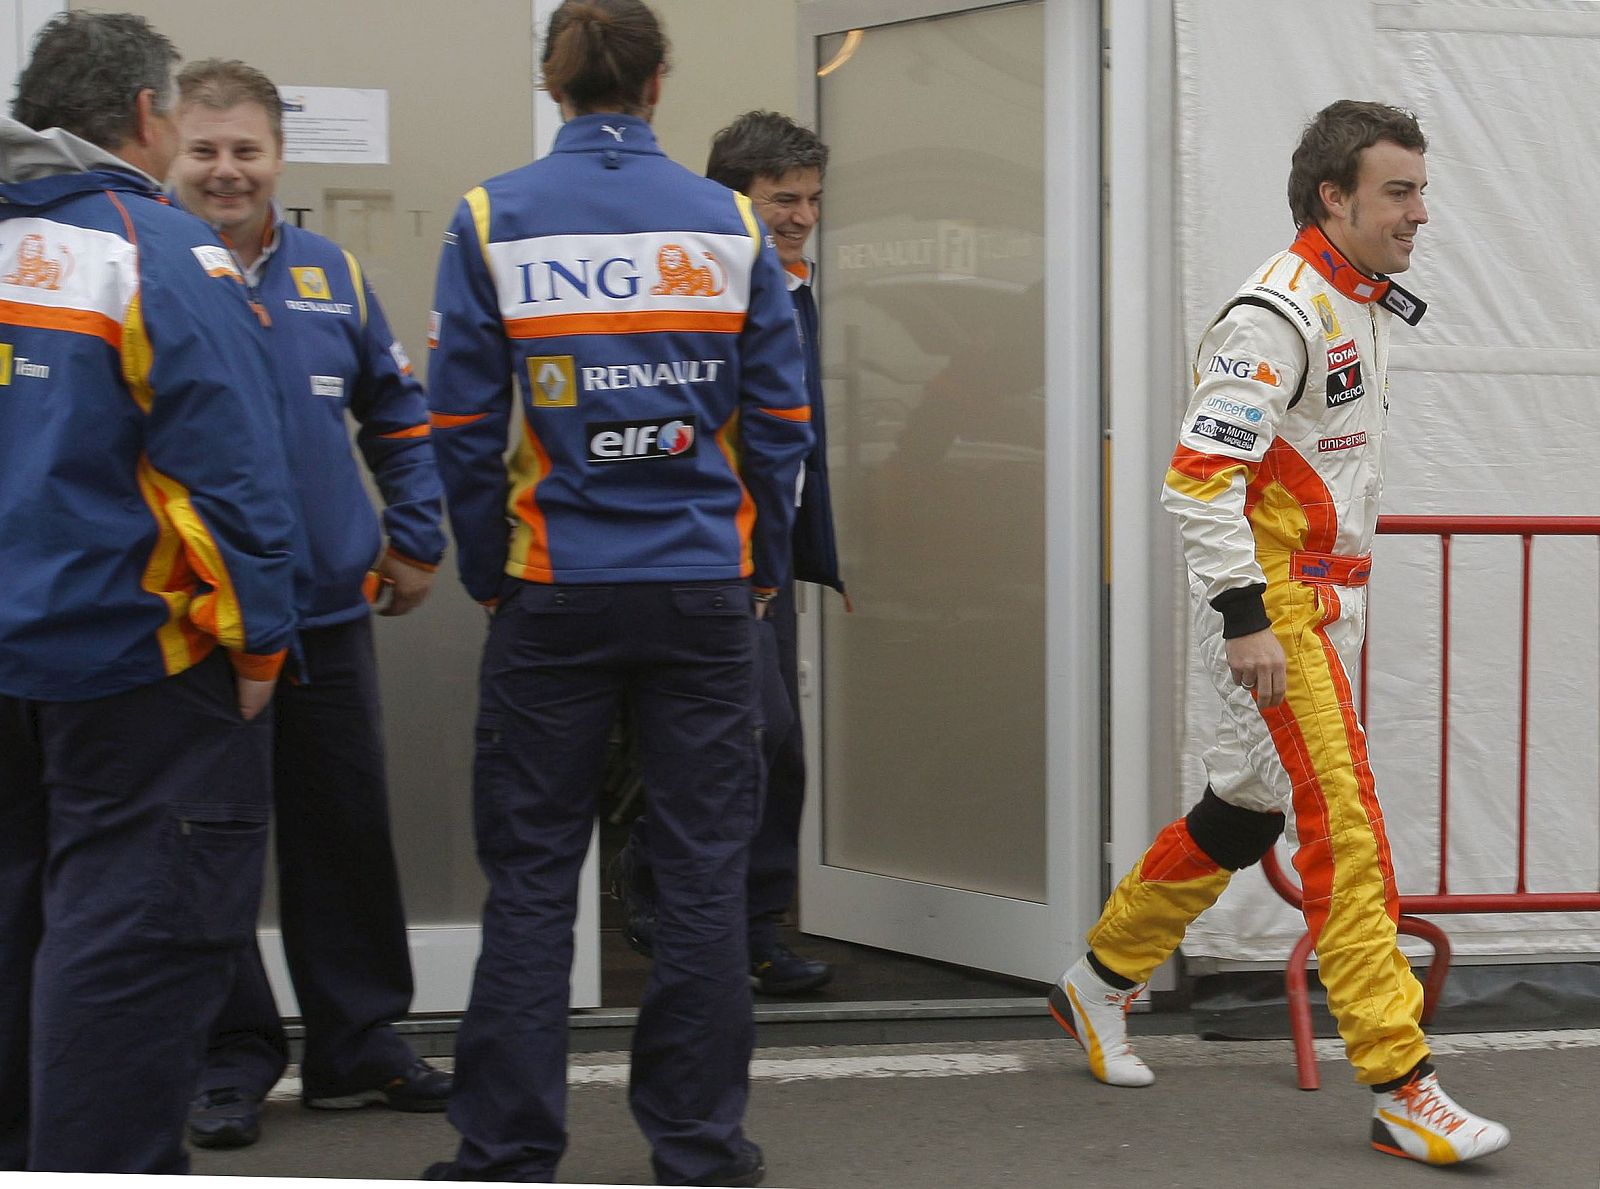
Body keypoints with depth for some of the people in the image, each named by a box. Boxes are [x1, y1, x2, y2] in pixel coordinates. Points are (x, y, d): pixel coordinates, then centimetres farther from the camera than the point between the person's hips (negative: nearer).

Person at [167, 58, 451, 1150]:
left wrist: (415, 541, 12)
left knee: (347, 834, 12)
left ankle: (359, 1040, 25)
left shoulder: (332, 276, 6)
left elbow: (402, 415, 17)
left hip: (327, 609, 4)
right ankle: (233, 1056, 17)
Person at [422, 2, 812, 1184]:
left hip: (555, 597, -1)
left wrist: (490, 577, 7)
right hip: (704, 595, 1)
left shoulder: (491, 223, -3)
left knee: (532, 879, 7)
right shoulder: (731, 224, 1)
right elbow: (780, 419, 2)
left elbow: (464, 425, -4)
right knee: (704, 870, 8)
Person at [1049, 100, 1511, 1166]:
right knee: (1345, 826, -11)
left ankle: (1103, 981, 34)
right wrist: (1245, 618, -25)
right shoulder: (1279, 315, -18)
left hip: (1327, 605, 10)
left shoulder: (1364, 308, 14)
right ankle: (1399, 1084, -8)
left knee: (1248, 807, 17)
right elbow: (1201, 472, -23)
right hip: (1273, 609, -10)